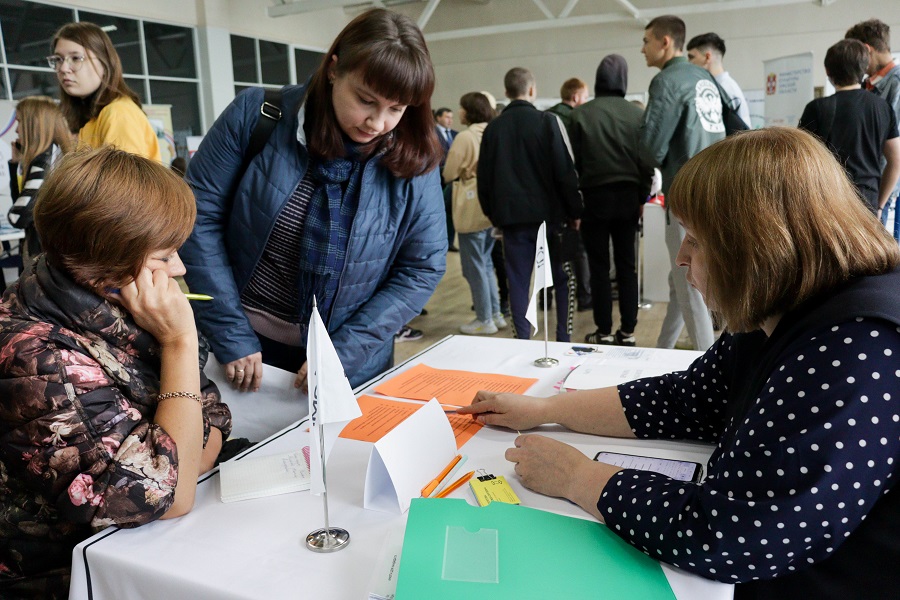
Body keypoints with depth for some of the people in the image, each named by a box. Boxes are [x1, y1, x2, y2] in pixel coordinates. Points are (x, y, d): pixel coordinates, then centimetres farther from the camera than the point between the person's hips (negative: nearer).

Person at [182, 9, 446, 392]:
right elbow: (199, 214, -11)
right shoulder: (257, 115, -13)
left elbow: (421, 269, -8)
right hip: (241, 346, 0)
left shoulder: (413, 159, -11)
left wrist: (343, 352, -16)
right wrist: (232, 336, -15)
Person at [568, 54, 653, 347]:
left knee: (599, 266, 4)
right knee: (627, 264, 8)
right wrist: (642, 197, 13)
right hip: (628, 196, 2)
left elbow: (573, 161, -2)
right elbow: (646, 160, 2)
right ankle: (627, 331, 12)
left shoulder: (580, 114, -5)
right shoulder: (637, 114, 0)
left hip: (595, 196, -2)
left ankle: (604, 332, 8)